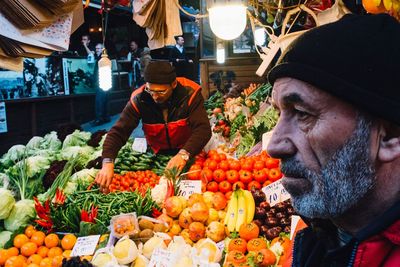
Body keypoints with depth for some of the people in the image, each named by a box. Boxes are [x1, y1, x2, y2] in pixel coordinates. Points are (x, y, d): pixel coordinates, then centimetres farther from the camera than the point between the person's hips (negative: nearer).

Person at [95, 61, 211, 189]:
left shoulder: (189, 94, -21)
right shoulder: (139, 99, -16)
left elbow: (203, 129, -29)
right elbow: (118, 132, -17)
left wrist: (184, 154, -47)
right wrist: (107, 163, -35)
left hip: (189, 155, -2)